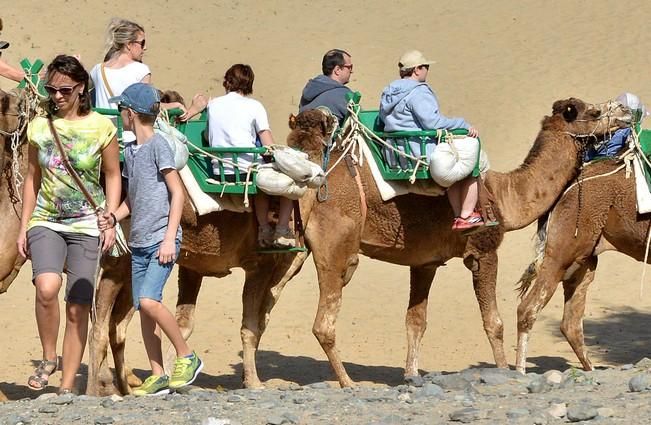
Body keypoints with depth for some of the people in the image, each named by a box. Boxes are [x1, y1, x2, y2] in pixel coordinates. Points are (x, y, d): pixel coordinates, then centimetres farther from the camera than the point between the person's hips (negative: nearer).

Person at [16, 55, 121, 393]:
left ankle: (67, 387, 7)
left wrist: (110, 222, -3)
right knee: (47, 287, -27)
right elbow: (32, 179, 12)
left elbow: (113, 176, 6)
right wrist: (23, 227, 9)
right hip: (45, 222, 1)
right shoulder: (39, 127, 5)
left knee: (78, 309, -1)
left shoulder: (101, 126, -2)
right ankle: (48, 359, -8)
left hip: (86, 226, -1)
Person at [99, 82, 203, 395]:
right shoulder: (130, 151, 14)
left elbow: (177, 193, -10)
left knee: (149, 300, -20)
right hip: (138, 241, 8)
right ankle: (158, 376, 9)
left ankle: (187, 357, -5)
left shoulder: (158, 146, -8)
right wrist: (114, 217, 2)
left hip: (161, 239, -8)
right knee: (143, 308, 4)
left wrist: (169, 238, -16)